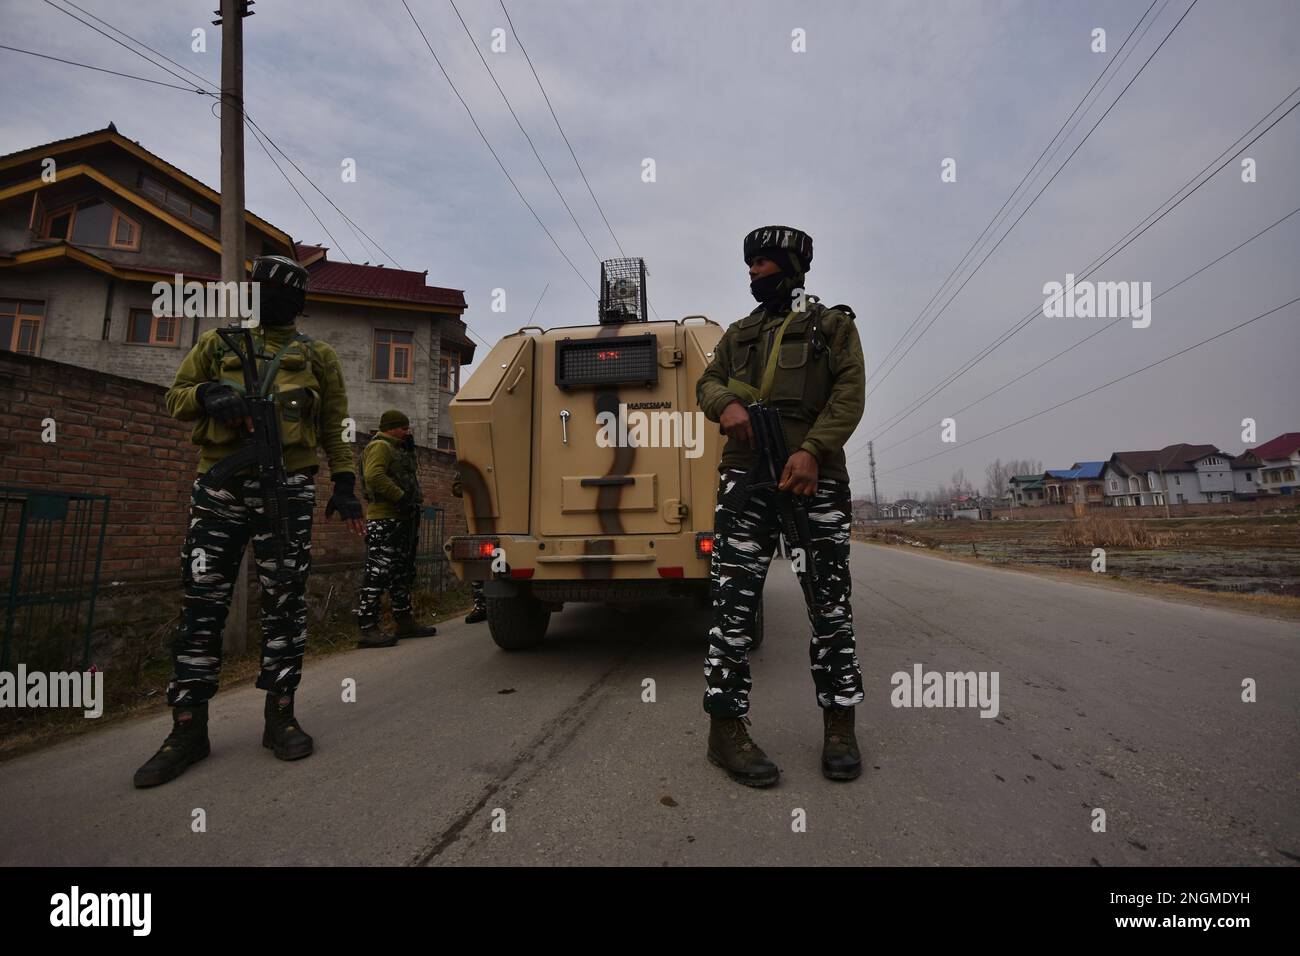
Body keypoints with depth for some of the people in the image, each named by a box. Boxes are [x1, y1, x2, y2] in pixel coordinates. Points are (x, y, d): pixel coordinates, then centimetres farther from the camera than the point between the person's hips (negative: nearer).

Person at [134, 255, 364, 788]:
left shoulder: (316, 355, 13)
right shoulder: (218, 343, 17)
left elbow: (335, 425, 11)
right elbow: (175, 398, 17)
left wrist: (344, 484, 1)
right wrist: (206, 394, -7)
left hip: (287, 487, -1)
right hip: (220, 484, 2)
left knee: (284, 601, -1)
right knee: (202, 600, 0)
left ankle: (280, 715, 10)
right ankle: (188, 728, 10)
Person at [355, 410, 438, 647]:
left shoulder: (397, 449, 24)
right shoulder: (380, 446, -8)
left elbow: (406, 478, 23)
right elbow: (374, 476, -23)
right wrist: (402, 497, -23)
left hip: (402, 520, 11)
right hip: (384, 520, -11)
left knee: (402, 573, 15)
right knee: (377, 573, -11)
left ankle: (404, 622, 24)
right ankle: (367, 629, -11)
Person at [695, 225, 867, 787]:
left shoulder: (833, 324, 11)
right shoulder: (740, 333, 22)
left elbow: (849, 393, -1)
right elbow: (707, 382, 15)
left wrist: (811, 450, -17)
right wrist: (727, 403, -11)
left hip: (815, 476, -2)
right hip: (746, 475, 2)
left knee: (829, 602, 3)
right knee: (734, 598, -4)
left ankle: (839, 726, 17)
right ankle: (727, 729, 4)